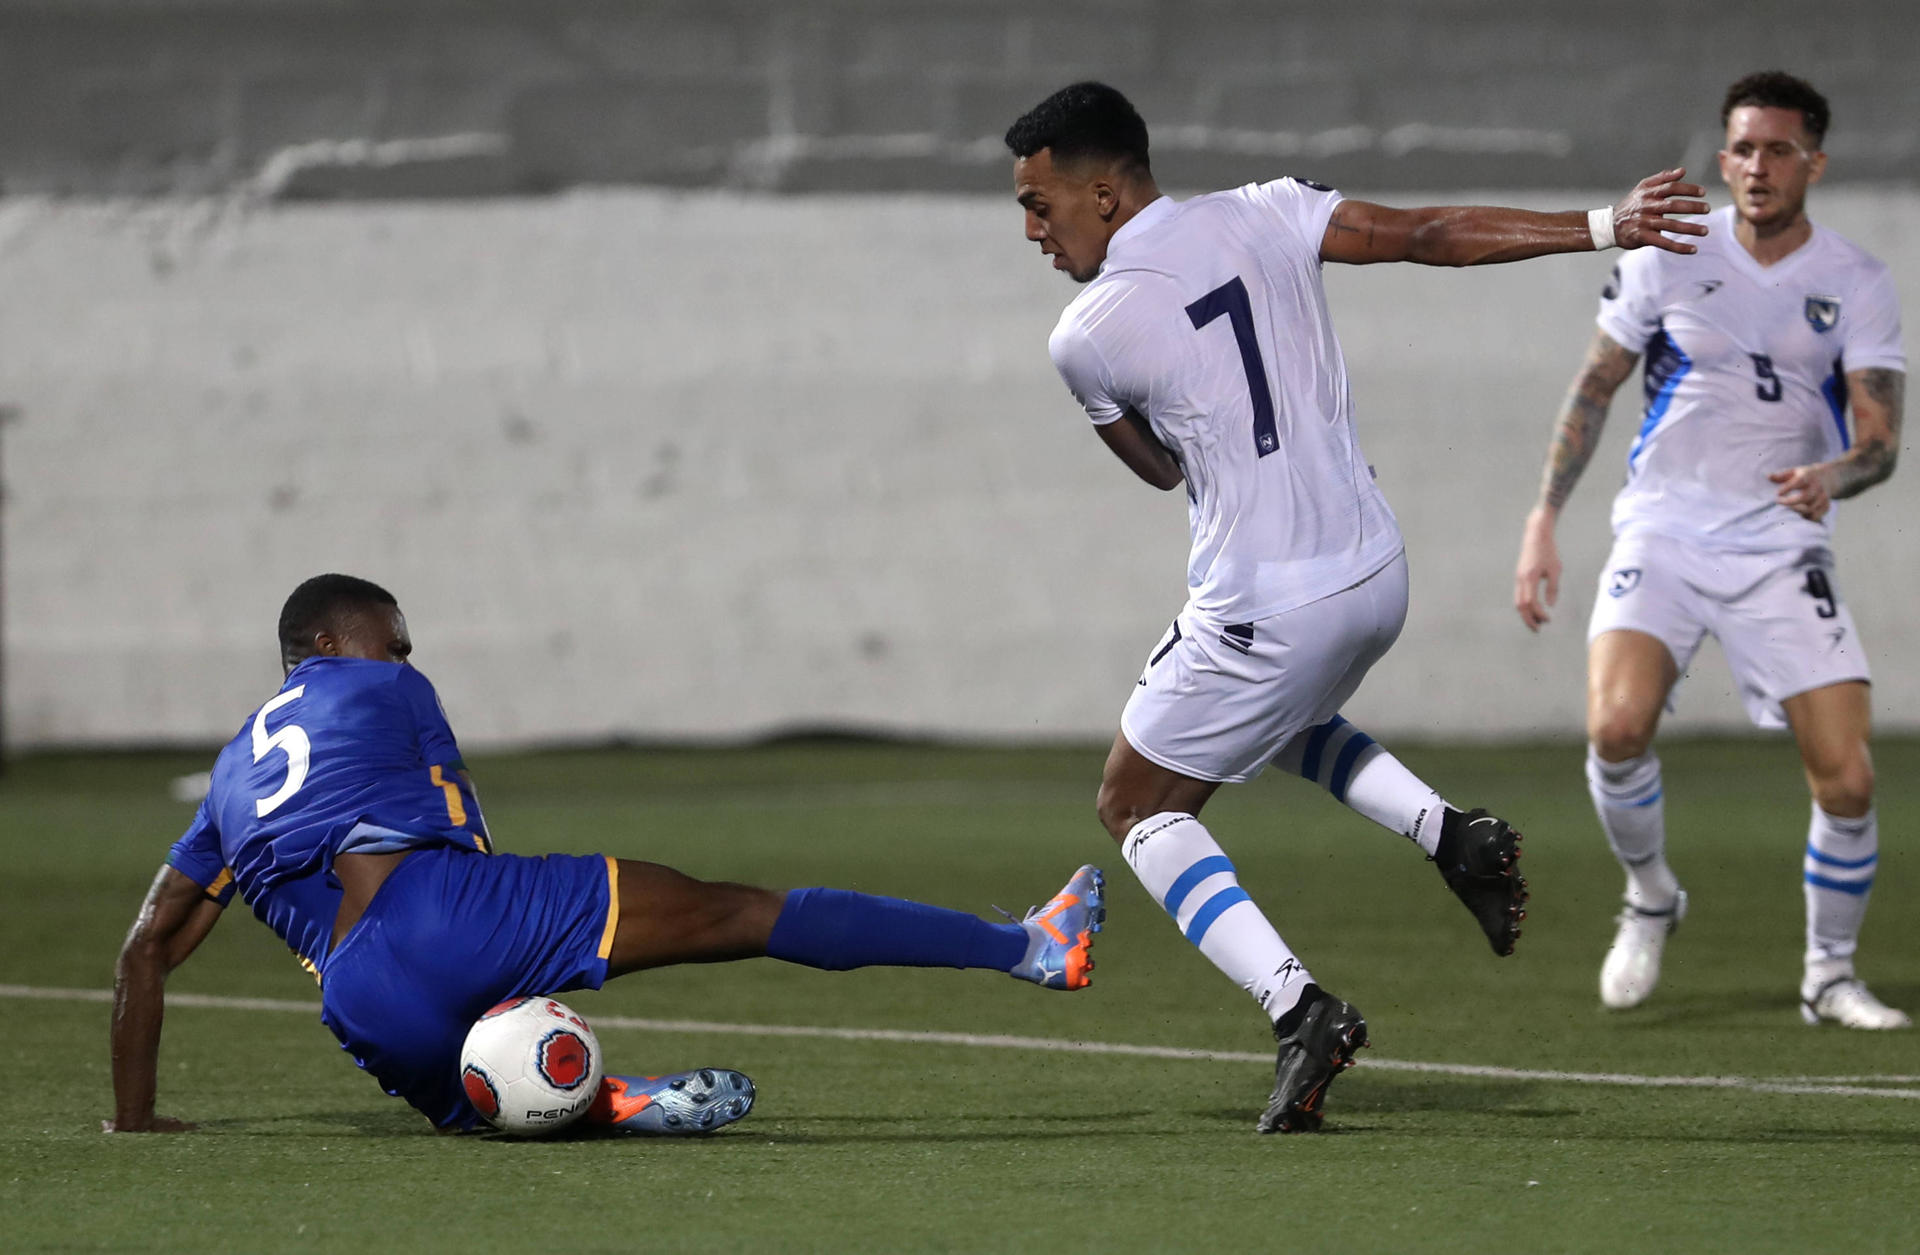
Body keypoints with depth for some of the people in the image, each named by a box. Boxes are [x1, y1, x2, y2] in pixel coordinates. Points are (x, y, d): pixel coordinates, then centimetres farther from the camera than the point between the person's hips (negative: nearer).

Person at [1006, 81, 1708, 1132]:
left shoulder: (1085, 337, -11)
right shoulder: (1261, 216, 0)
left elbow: (1162, 467, 5)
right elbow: (1429, 235, -3)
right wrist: (1604, 226, 1)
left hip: (1263, 612, -7)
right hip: (1377, 574, 7)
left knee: (1137, 805, 12)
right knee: (1279, 719, 36)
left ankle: (1296, 1005, -6)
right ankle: (1451, 834, 13)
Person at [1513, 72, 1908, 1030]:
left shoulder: (1858, 285, -2)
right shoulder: (1668, 256, 0)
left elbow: (1880, 439, -7)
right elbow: (1595, 386, 8)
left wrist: (1833, 475, -31)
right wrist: (1544, 519, 2)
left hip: (1782, 547, 0)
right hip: (1663, 530, 0)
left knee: (1847, 779, -10)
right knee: (1616, 727, -24)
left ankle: (1831, 976, 13)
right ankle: (1649, 898, 5)